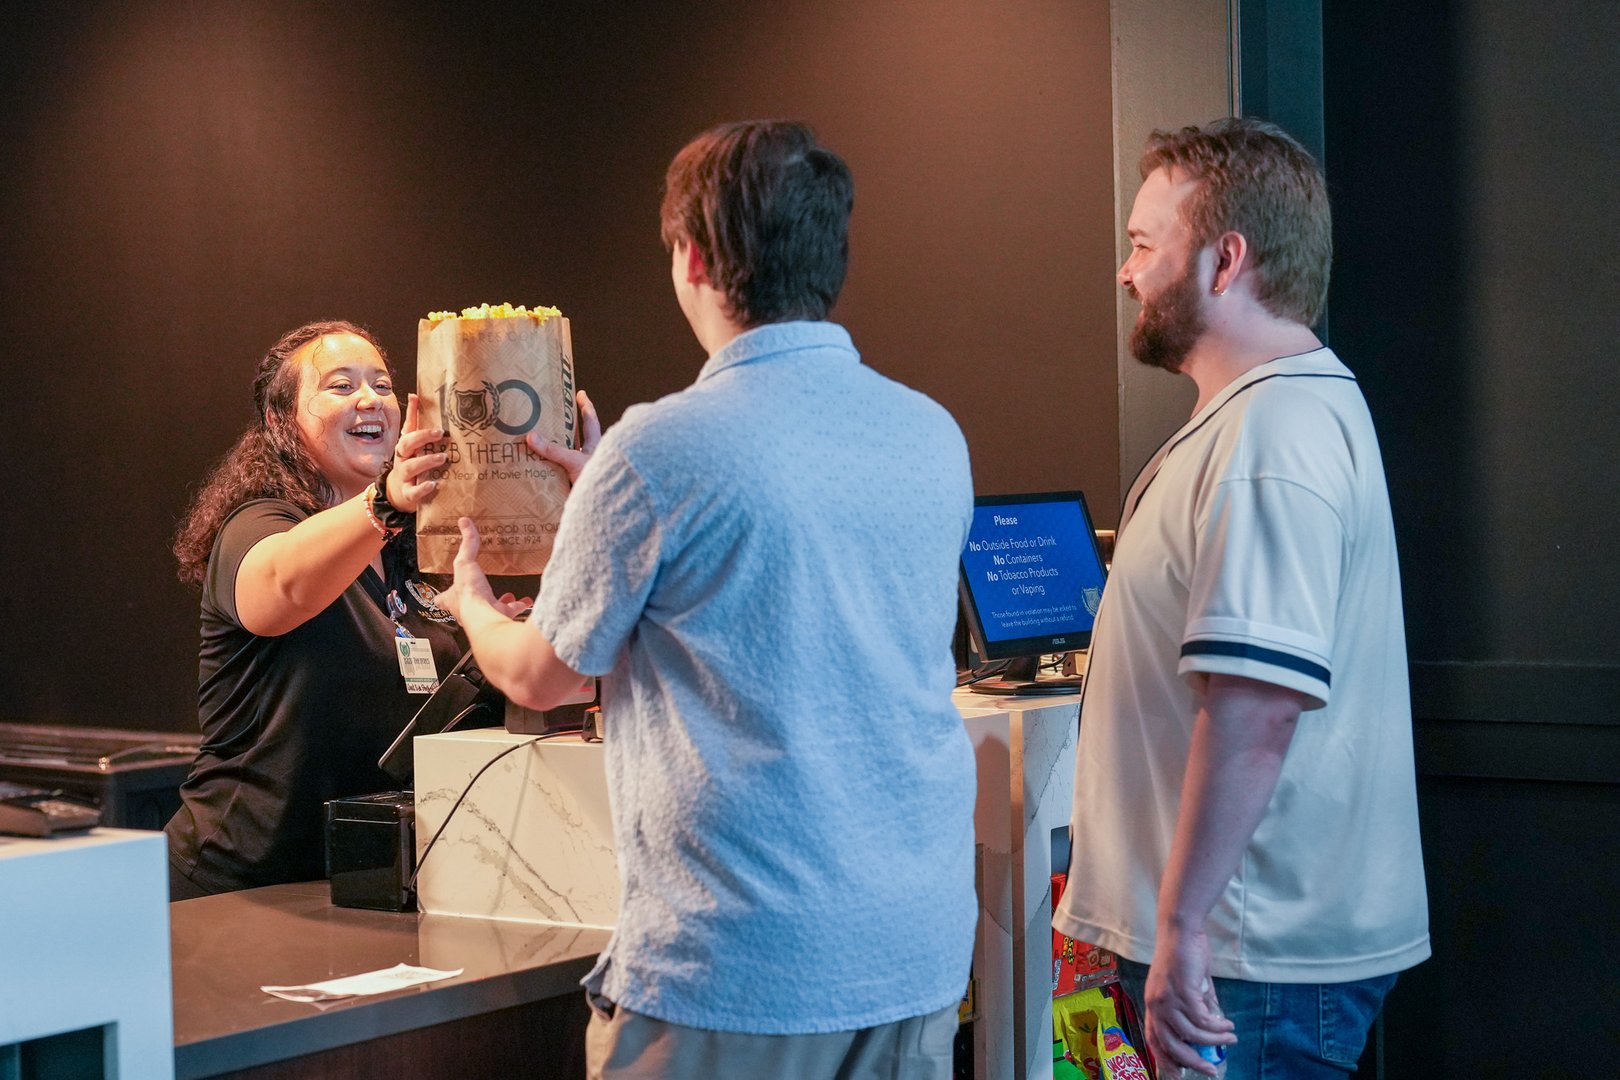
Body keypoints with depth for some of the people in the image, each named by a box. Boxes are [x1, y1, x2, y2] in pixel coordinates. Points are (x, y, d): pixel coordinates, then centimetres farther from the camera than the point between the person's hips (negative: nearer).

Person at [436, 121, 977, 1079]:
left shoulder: (658, 453, -14)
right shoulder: (936, 437, 3)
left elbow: (541, 677, 1)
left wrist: (470, 600, 24)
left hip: (740, 967, -6)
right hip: (920, 955, 6)